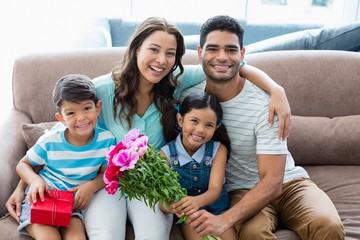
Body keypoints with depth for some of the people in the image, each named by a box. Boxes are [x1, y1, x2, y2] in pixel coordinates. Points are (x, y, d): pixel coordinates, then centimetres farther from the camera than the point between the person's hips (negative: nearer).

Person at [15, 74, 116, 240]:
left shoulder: (106, 140, -9)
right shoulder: (49, 142, -11)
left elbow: (105, 173, 4)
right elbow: (23, 164, 3)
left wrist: (92, 186, -17)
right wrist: (35, 180, -18)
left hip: (74, 203, 1)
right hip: (41, 197, -1)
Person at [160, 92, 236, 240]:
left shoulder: (219, 149, -5)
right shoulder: (166, 154, -9)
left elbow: (215, 188, -18)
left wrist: (197, 201, -42)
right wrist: (170, 205, -43)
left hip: (217, 208, 1)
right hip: (187, 214, -1)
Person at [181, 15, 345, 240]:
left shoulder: (265, 102, -19)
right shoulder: (189, 98, -9)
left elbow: (272, 182, -23)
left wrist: (224, 220, -36)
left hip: (287, 182, 0)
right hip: (241, 191, 0)